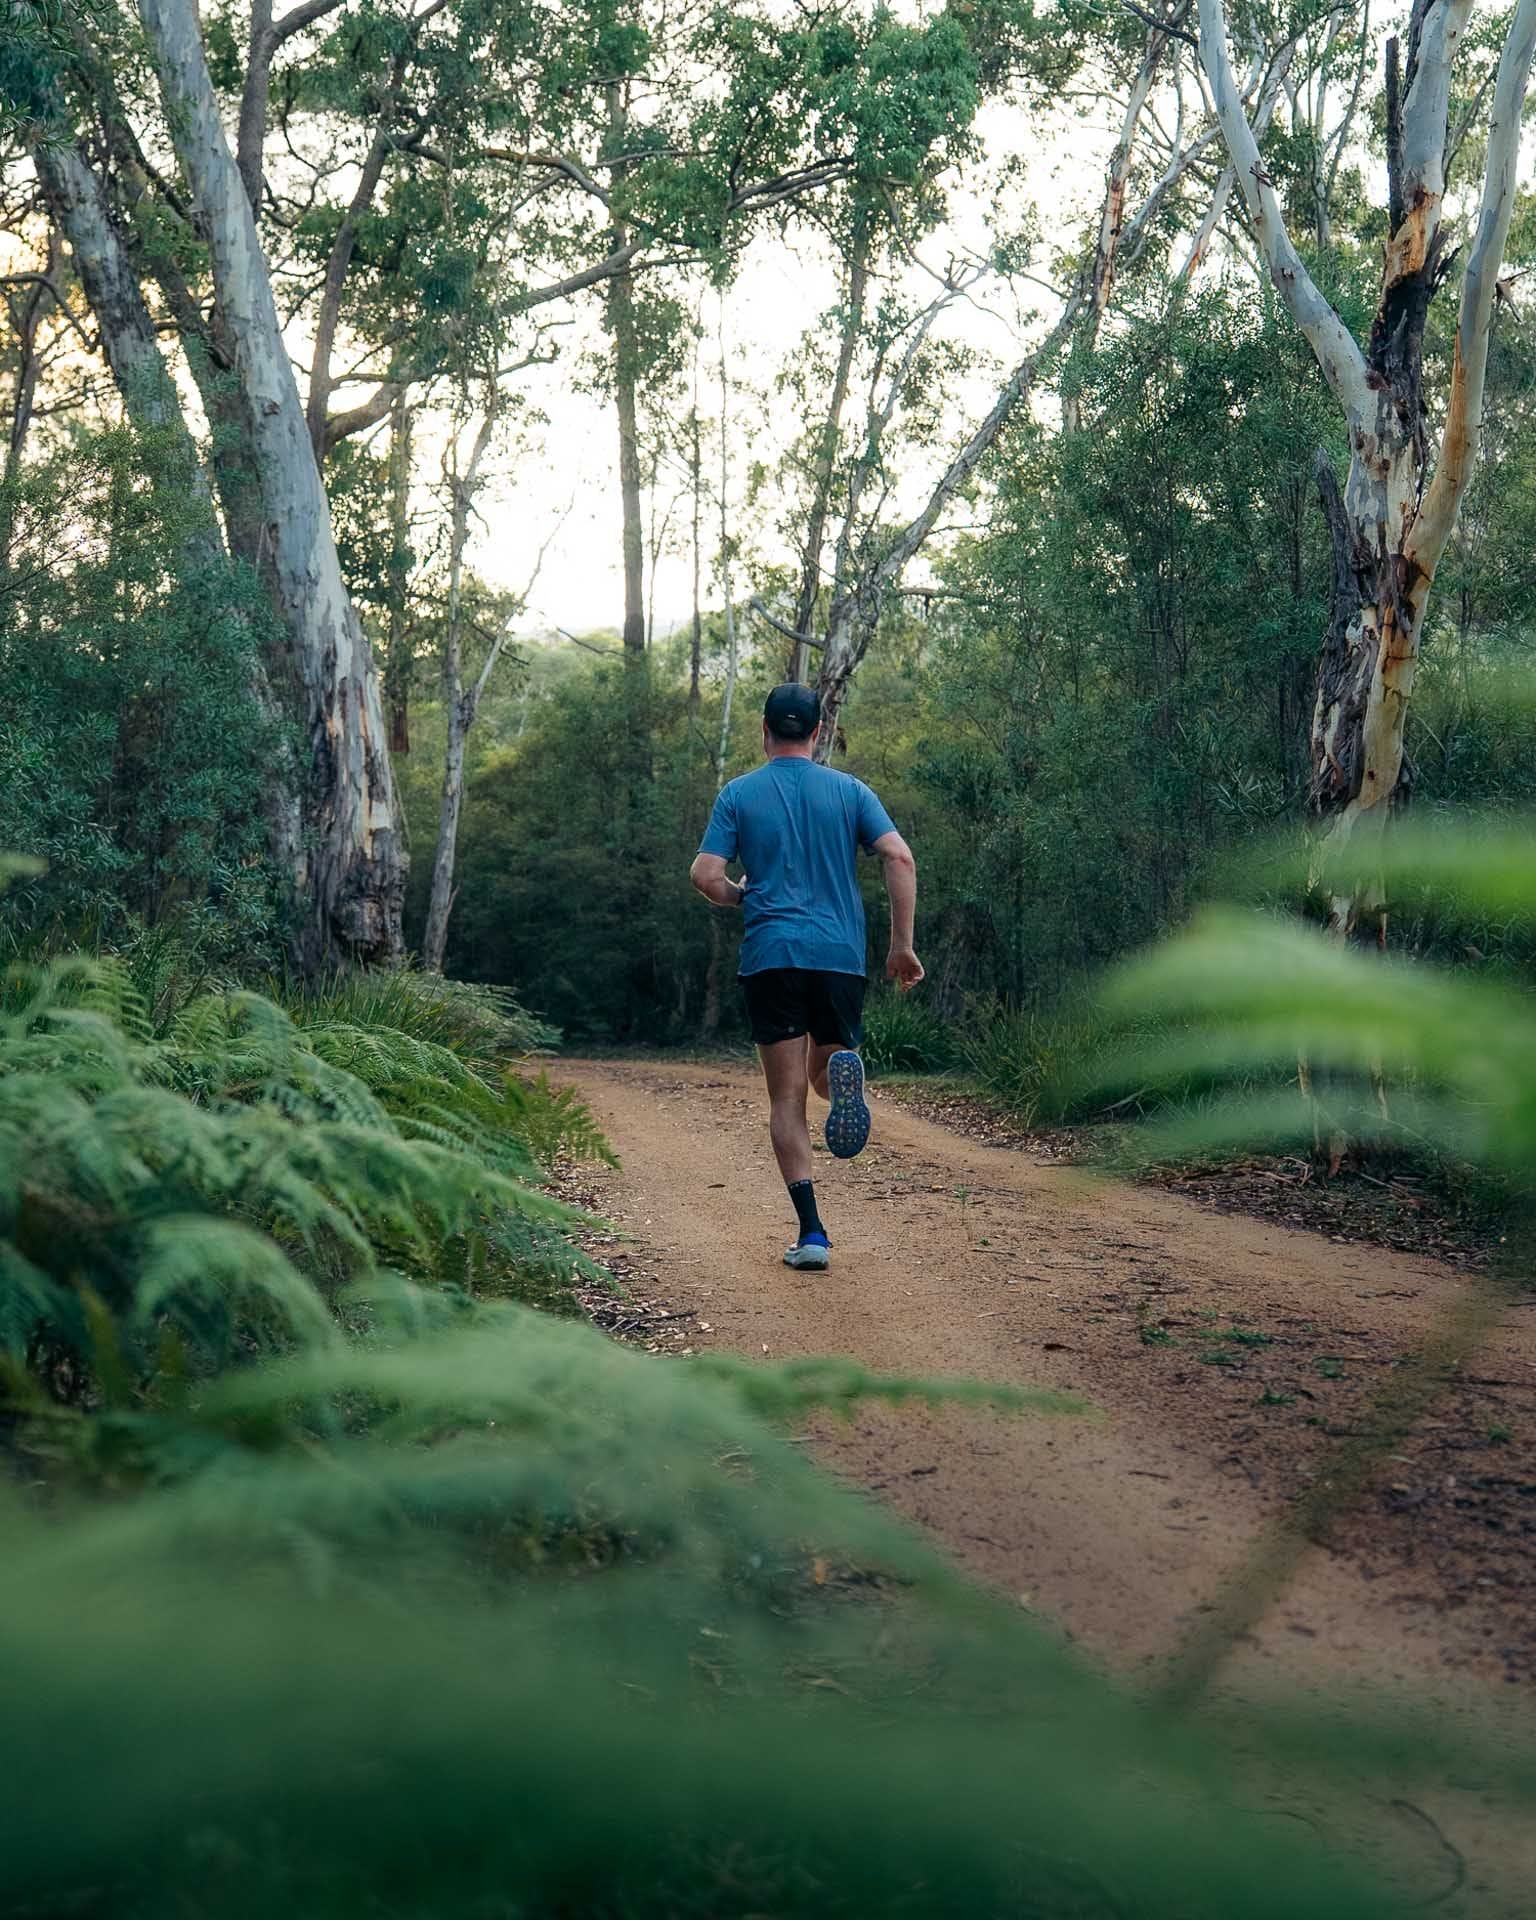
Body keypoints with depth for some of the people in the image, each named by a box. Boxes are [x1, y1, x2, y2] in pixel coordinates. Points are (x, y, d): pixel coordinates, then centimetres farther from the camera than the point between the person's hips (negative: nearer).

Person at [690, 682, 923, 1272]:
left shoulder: (739, 793, 5)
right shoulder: (848, 790, 8)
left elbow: (705, 876, -4)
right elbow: (900, 858, -4)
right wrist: (902, 946, 0)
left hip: (771, 957, -1)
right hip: (841, 957, 1)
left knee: (787, 1100, 3)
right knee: (824, 1072, 19)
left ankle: (811, 1232, -7)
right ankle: (844, 1067, -20)